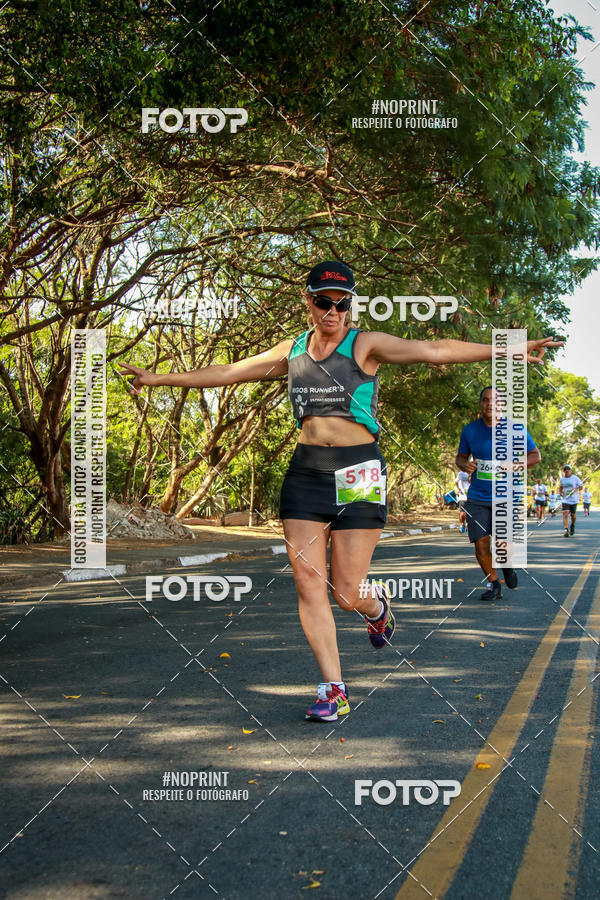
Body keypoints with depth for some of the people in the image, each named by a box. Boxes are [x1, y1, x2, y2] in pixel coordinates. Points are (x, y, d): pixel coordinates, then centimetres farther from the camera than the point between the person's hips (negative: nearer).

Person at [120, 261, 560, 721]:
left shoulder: (367, 345, -3)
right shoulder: (292, 351, 10)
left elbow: (434, 350, -13)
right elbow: (229, 372, 17)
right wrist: (159, 378, 19)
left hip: (358, 472, -4)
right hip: (305, 471, 4)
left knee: (347, 591, -3)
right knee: (308, 582, -3)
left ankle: (378, 606, 35)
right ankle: (334, 689, 8)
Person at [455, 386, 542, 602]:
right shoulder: (470, 430, 0)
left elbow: (535, 455, 3)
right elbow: (460, 456, 14)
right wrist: (465, 465, -10)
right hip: (477, 498, 2)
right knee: (481, 545, -4)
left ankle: (506, 565, 28)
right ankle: (493, 585, 20)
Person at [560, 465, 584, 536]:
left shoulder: (575, 478, -4)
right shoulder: (562, 479, 5)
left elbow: (581, 486, 1)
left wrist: (576, 489, -19)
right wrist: (560, 492, 0)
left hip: (574, 500, -1)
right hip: (565, 500, 1)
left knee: (572, 515, 10)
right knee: (565, 514, -16)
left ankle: (572, 526, 41)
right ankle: (566, 530, -21)